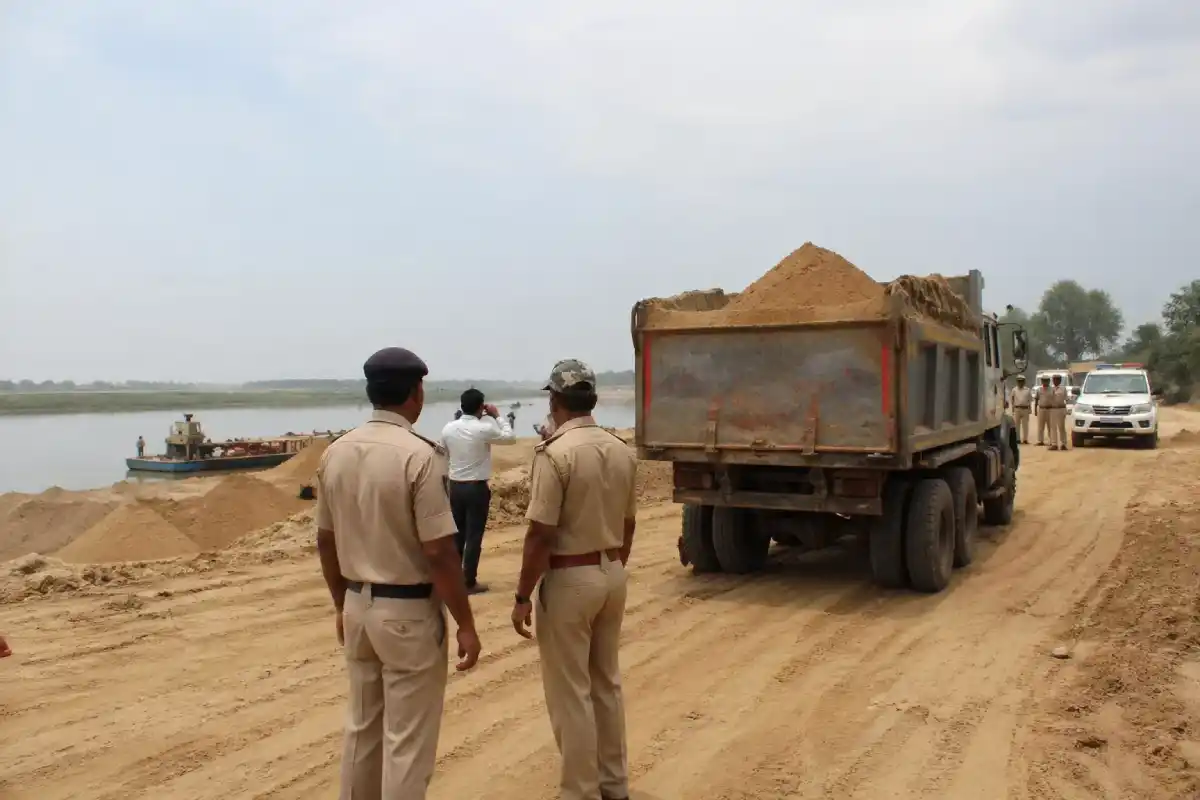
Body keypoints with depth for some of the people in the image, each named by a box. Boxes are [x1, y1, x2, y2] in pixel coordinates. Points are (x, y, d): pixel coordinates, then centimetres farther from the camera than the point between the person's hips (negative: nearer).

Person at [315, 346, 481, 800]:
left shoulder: (335, 453, 2)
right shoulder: (419, 455, -19)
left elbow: (326, 541, 10)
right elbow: (439, 552, -20)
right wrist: (466, 624, -11)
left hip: (358, 606, 7)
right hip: (409, 611, -7)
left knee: (362, 729, 21)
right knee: (407, 741, 5)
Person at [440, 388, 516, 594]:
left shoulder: (448, 428, -1)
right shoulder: (484, 429, -15)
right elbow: (511, 437, 0)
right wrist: (497, 416, 7)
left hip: (455, 486, 5)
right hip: (477, 487, -5)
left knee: (457, 534, 15)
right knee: (474, 536, 2)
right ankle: (470, 582, 6)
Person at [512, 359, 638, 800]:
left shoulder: (555, 453, -19)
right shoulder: (622, 451, 3)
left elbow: (541, 535, -19)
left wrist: (523, 596, -10)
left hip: (569, 580, -7)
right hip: (612, 575, 8)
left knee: (570, 693, 5)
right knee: (607, 682, 19)